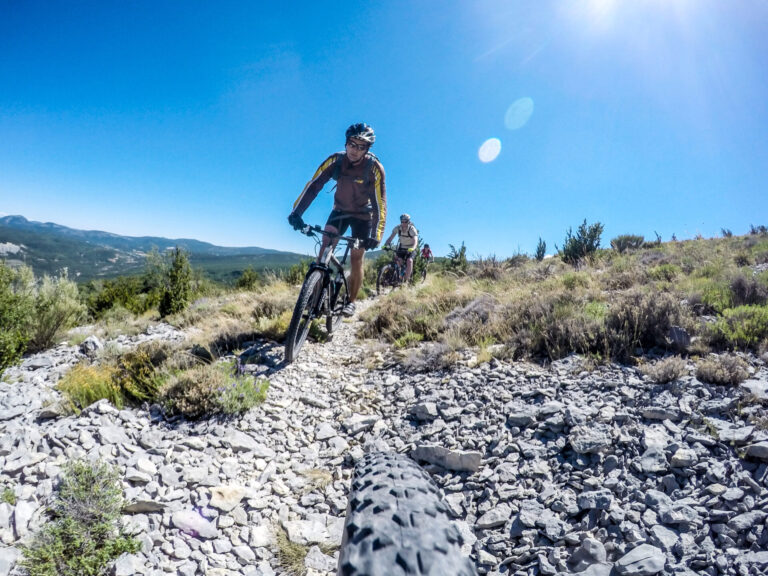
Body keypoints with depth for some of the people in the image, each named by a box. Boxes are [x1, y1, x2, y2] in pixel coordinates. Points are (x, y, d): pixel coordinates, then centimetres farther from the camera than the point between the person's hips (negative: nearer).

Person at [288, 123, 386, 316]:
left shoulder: (374, 168, -25)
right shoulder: (335, 160, -19)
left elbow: (380, 203, -26)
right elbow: (313, 186, -23)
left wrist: (376, 234, -36)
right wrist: (296, 212, -35)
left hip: (363, 215, -2)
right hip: (340, 210, 2)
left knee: (356, 259, -5)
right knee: (325, 245, -17)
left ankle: (351, 301, 10)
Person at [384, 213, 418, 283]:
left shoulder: (412, 229, -24)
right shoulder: (397, 228, -15)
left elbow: (415, 240, -36)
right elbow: (390, 237, -18)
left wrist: (412, 248, -56)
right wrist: (385, 245, -38)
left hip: (410, 248, -4)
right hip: (401, 247, 4)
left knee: (409, 261, -27)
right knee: (395, 257, -20)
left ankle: (407, 280, -19)